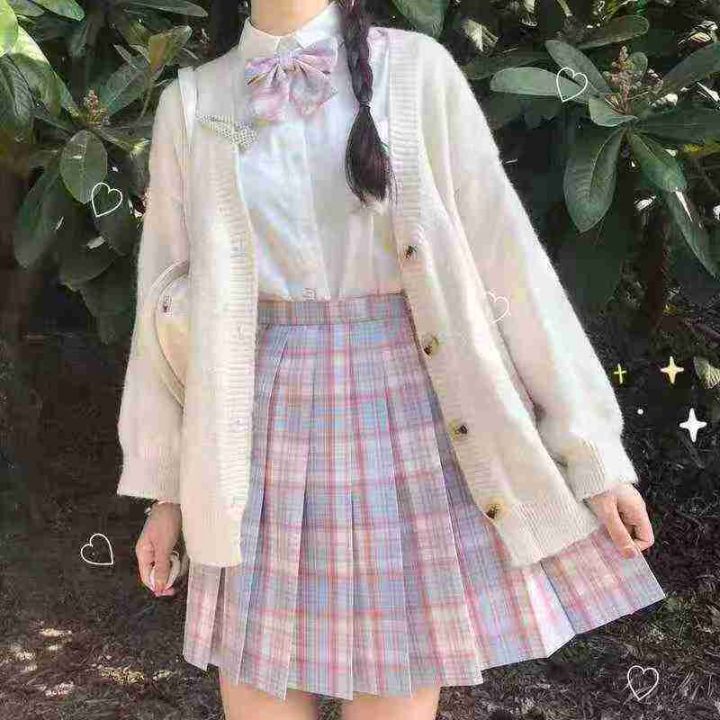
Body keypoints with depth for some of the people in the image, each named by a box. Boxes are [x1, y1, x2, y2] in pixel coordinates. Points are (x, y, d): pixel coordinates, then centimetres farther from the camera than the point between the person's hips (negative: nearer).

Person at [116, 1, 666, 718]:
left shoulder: (417, 69, 0)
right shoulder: (191, 106, 6)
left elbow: (502, 250, -3)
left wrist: (593, 450, -5)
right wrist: (166, 487, 10)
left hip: (413, 420, -1)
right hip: (274, 431, 2)